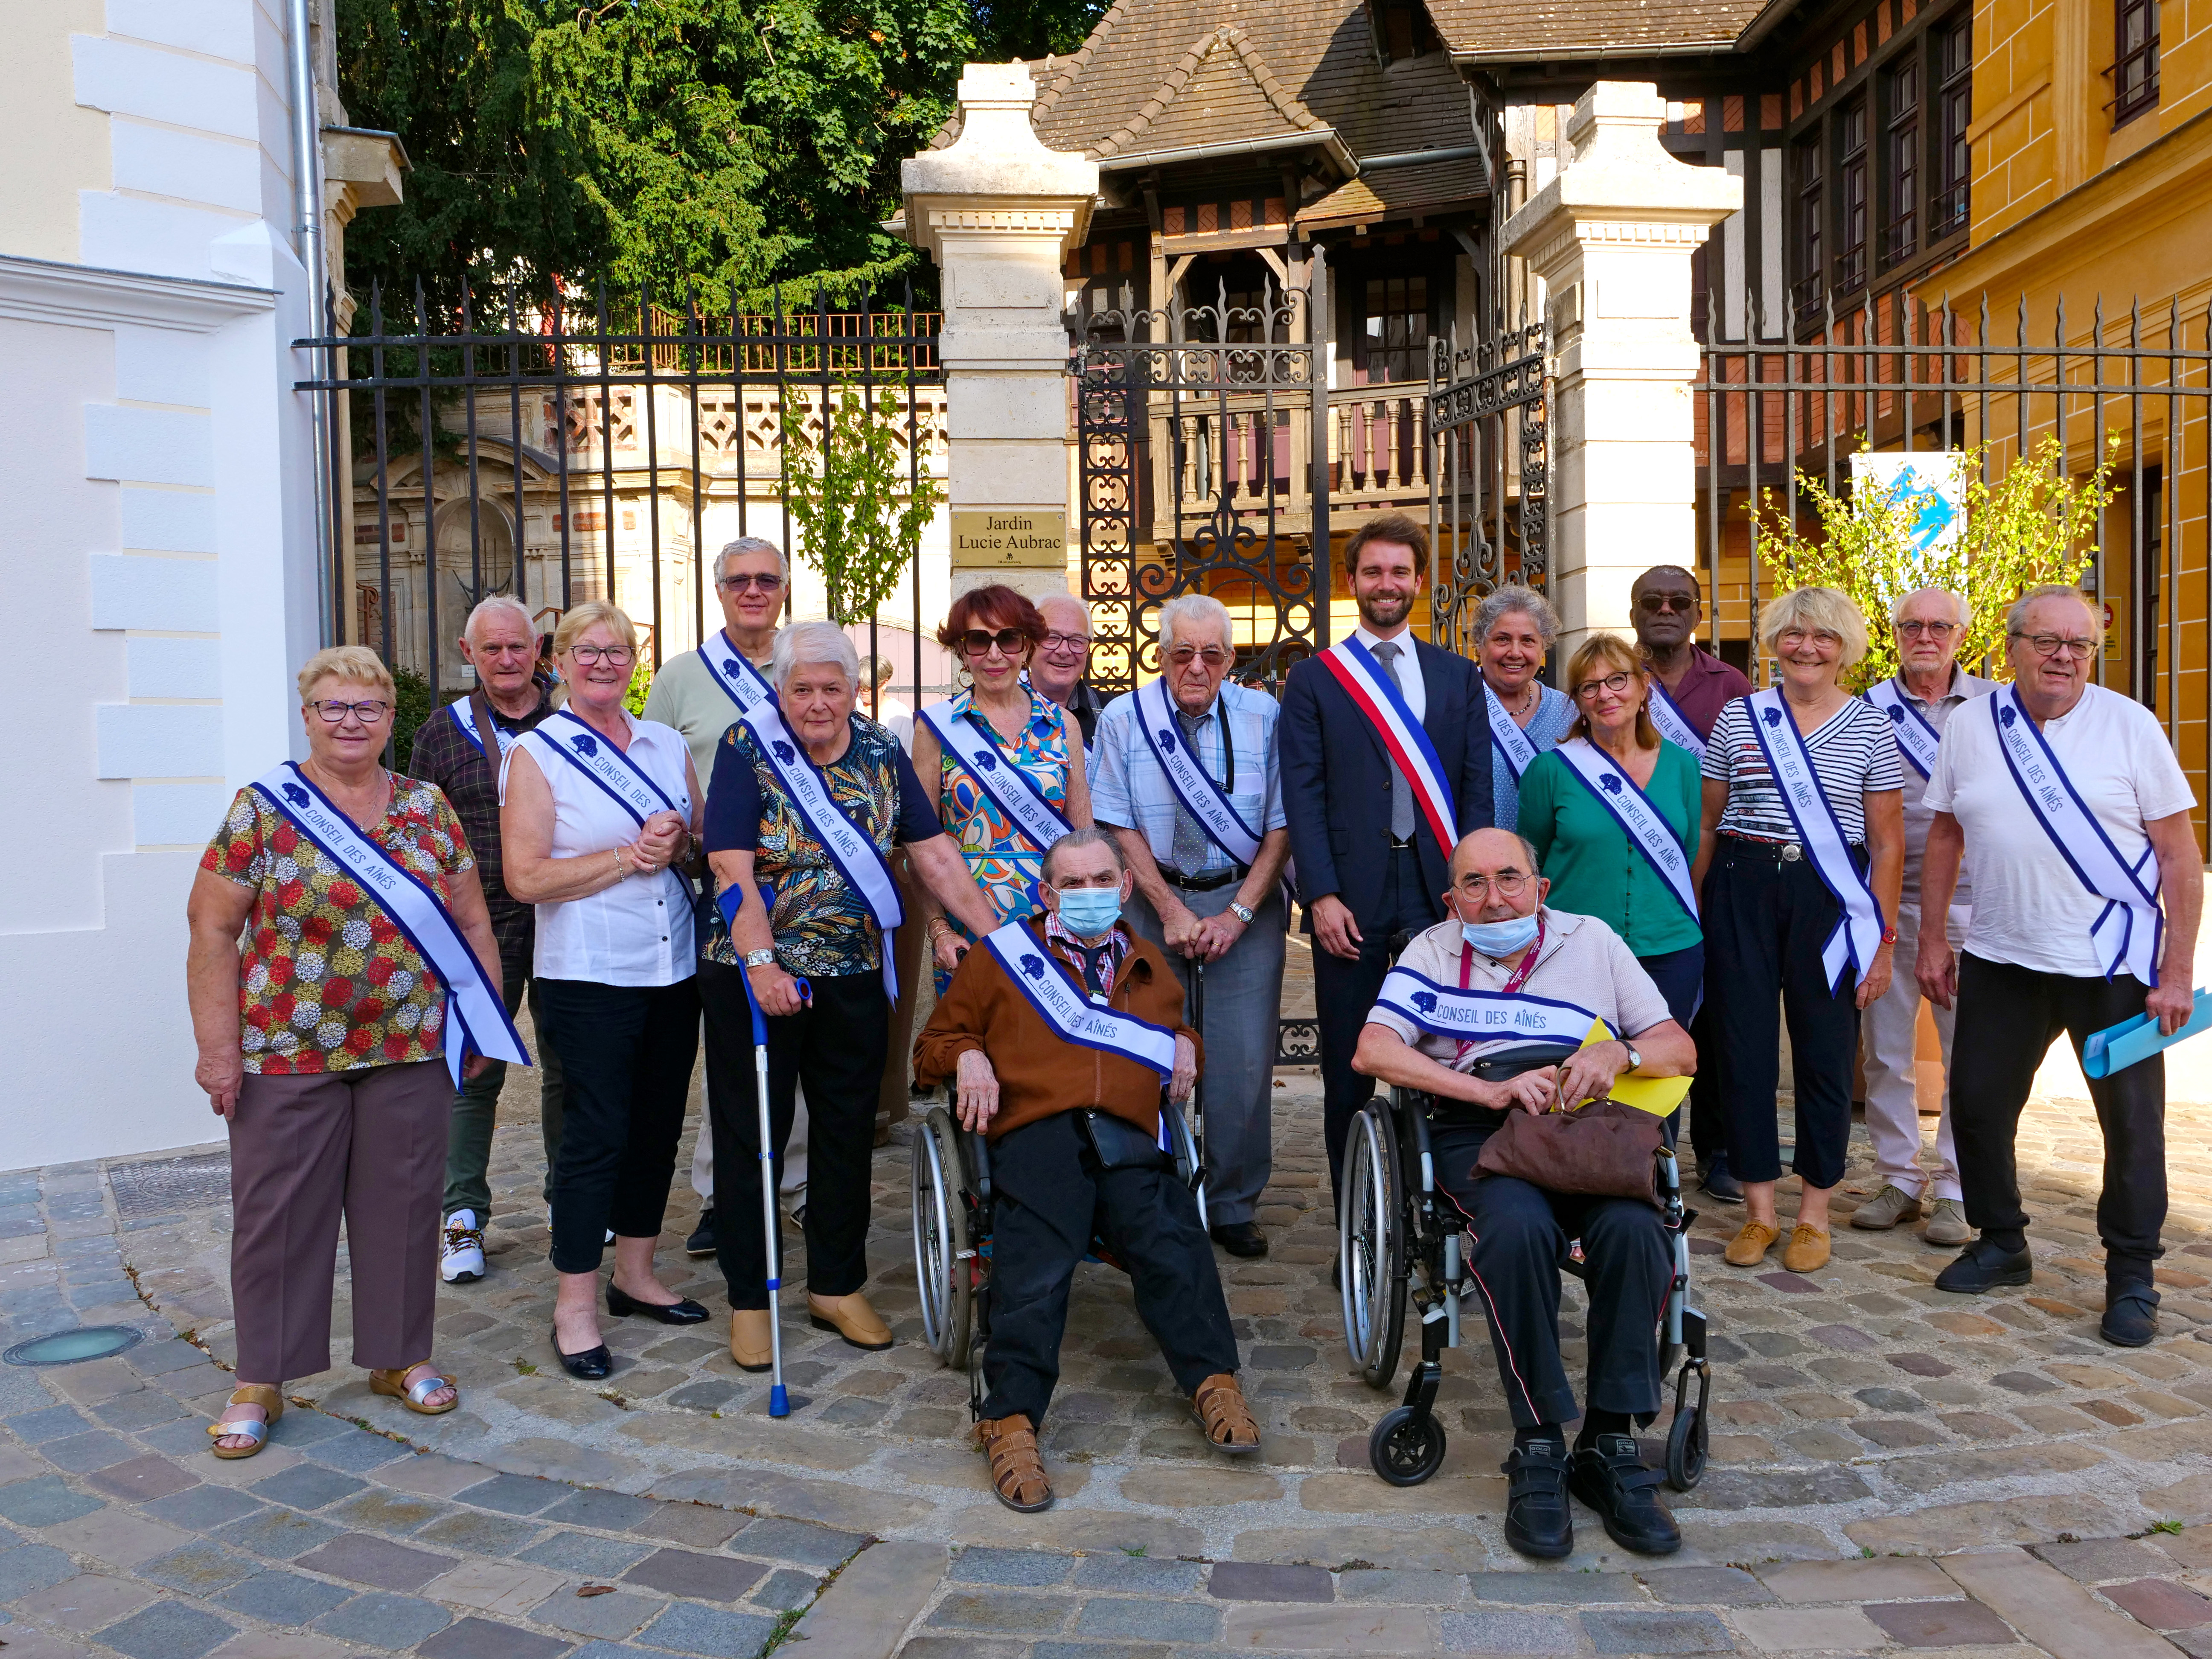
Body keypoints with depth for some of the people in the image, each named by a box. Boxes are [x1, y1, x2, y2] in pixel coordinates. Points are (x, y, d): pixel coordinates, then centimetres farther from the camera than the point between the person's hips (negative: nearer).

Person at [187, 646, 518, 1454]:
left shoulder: (428, 808, 6)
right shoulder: (262, 810, -3)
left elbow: (470, 920, 10)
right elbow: (213, 931, -4)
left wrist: (486, 1018, 5)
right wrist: (218, 1046, -9)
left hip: (412, 1052, 3)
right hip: (285, 1053, -2)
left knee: (402, 1204, 10)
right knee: (279, 1214, 6)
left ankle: (400, 1356, 26)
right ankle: (259, 1381, 20)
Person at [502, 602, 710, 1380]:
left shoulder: (667, 744, 11)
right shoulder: (536, 754, -4)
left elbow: (705, 844, 17)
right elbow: (526, 878, -11)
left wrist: (680, 844, -6)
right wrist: (629, 856, -15)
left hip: (674, 965, 6)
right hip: (588, 973, -5)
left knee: (659, 1124, 12)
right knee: (596, 1132, -5)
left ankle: (635, 1274, 27)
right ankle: (574, 1307, 6)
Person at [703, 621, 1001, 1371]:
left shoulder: (881, 752, 3)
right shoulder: (747, 747, -9)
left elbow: (934, 854, 4)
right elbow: (733, 868, -17)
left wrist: (997, 938, -1)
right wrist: (761, 963, -28)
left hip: (855, 977, 4)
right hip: (755, 975, -4)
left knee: (848, 1131, 13)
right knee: (752, 1138, 7)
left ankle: (837, 1287, 29)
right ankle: (748, 1300, 21)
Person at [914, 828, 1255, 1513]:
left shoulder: (1147, 965, 31)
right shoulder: (1004, 957, 22)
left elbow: (1176, 1026, 48)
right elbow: (935, 1041, 26)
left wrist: (1184, 1043, 23)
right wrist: (967, 1057, 3)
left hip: (1129, 1140, 3)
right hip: (1038, 1130, -2)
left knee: (1169, 1239, -27)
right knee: (1036, 1265, -28)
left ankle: (1213, 1380, -22)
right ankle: (1011, 1420, -29)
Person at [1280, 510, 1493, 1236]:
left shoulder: (1458, 677, 13)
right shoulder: (1313, 679, 6)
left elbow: (1478, 791, 8)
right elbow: (1302, 795, -1)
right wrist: (1322, 895, -10)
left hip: (1439, 891, 2)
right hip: (1350, 895, -1)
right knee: (1349, 1070, 4)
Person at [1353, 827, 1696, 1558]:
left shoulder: (1592, 940, 22)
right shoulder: (1432, 952, 18)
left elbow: (1681, 1050, 19)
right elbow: (1373, 1053, 0)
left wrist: (1619, 1052, -5)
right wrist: (1492, 1089, -11)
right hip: (1481, 1131, -1)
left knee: (1634, 1229, -31)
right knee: (1519, 1229, -35)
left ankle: (1610, 1444, -18)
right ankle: (1537, 1448, -23)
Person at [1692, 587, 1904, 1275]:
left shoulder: (1870, 728, 4)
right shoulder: (1738, 717, 7)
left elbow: (1887, 842, 3)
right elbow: (1706, 823, 9)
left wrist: (1882, 937, -2)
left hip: (1830, 896, -1)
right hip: (1742, 889, 1)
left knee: (1826, 1051, 3)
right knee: (1744, 1045, 3)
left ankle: (1814, 1213, 18)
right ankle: (1758, 1210, 16)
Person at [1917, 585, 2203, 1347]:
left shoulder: (2130, 725, -6)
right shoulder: (1970, 727, 2)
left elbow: (2181, 858, -5)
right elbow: (1945, 837, 11)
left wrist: (2176, 972, -8)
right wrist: (1931, 939, 8)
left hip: (2113, 966, -3)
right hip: (2001, 960, 3)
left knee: (2132, 1121, 5)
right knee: (1976, 1102, 9)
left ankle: (2131, 1277, 21)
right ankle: (2001, 1243, 29)